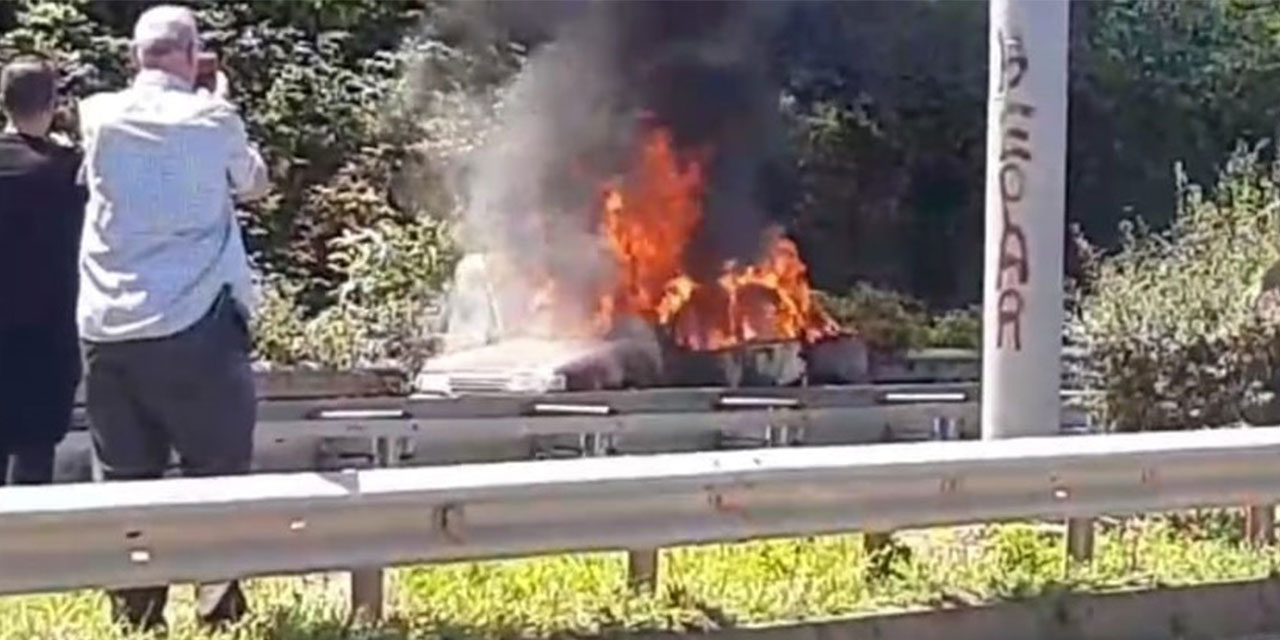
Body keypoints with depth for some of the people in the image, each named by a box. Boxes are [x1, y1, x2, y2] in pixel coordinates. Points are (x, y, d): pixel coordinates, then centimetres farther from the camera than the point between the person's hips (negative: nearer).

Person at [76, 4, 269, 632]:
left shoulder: (98, 116, 5)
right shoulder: (214, 120, -1)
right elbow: (253, 183, 17)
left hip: (106, 329, 3)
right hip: (193, 324, -3)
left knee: (125, 480, 9)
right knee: (217, 474, 5)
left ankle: (134, 616, 10)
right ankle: (220, 609, 0)